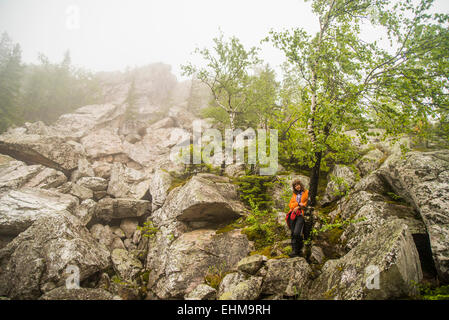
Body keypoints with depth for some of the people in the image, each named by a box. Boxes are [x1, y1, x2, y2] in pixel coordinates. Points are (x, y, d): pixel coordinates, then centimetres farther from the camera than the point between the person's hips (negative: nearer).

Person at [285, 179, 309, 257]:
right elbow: (290, 204, 11)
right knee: (293, 234, 0)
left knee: (296, 233, -19)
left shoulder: (307, 193, 8)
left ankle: (295, 251, -13)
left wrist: (298, 207, -8)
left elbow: (308, 203, -2)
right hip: (293, 215, 5)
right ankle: (294, 250, 5)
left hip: (301, 215, -5)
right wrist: (298, 204, -7)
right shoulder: (294, 195, 21)